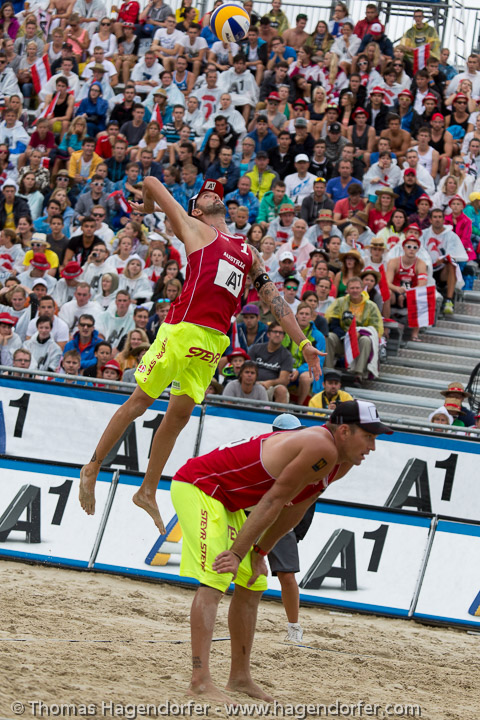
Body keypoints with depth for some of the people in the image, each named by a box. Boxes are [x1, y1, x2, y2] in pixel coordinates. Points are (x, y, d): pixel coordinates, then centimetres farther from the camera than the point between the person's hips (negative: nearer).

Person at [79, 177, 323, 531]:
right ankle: (92, 468, 6)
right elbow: (152, 181, 13)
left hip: (214, 341, 5)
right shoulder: (194, 229, 10)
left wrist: (302, 342, 14)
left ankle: (148, 491, 14)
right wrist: (148, 206, 34)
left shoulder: (249, 252, 25)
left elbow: (274, 299, 21)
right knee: (140, 399, -4)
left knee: (179, 414, 7)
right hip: (183, 328, -5)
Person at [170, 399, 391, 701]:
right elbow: (273, 501, -26)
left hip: (229, 500, 11)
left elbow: (294, 509, 11)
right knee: (215, 580, -22)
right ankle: (201, 679, -28)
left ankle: (240, 676, 23)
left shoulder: (341, 463, 4)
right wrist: (238, 553, -23)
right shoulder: (321, 450, -28)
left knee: (252, 586, 14)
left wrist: (260, 553, 10)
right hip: (198, 486, -11)